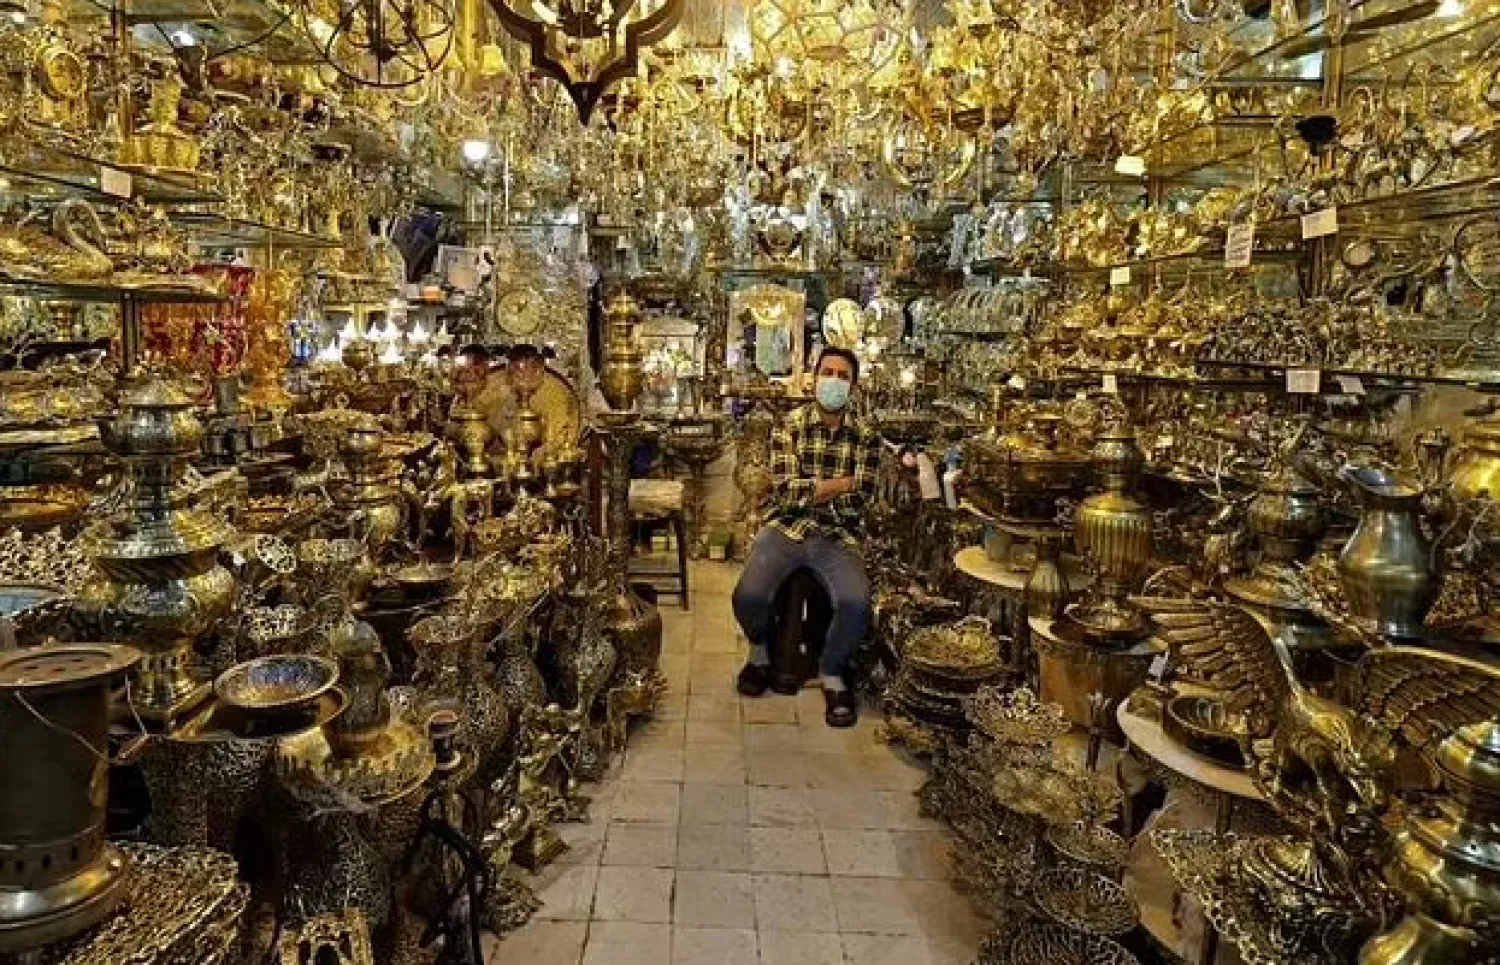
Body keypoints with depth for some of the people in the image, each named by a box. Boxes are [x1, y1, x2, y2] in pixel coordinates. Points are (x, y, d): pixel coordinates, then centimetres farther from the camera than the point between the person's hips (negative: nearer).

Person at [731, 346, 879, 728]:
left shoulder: (865, 438, 7)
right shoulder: (790, 427, 4)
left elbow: (859, 503, -3)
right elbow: (784, 491, -9)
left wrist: (810, 490, -6)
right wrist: (841, 485, -5)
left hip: (838, 536, 1)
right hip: (786, 528, 0)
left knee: (855, 603, -28)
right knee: (749, 597, -25)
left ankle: (832, 673, 5)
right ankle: (760, 651, 13)